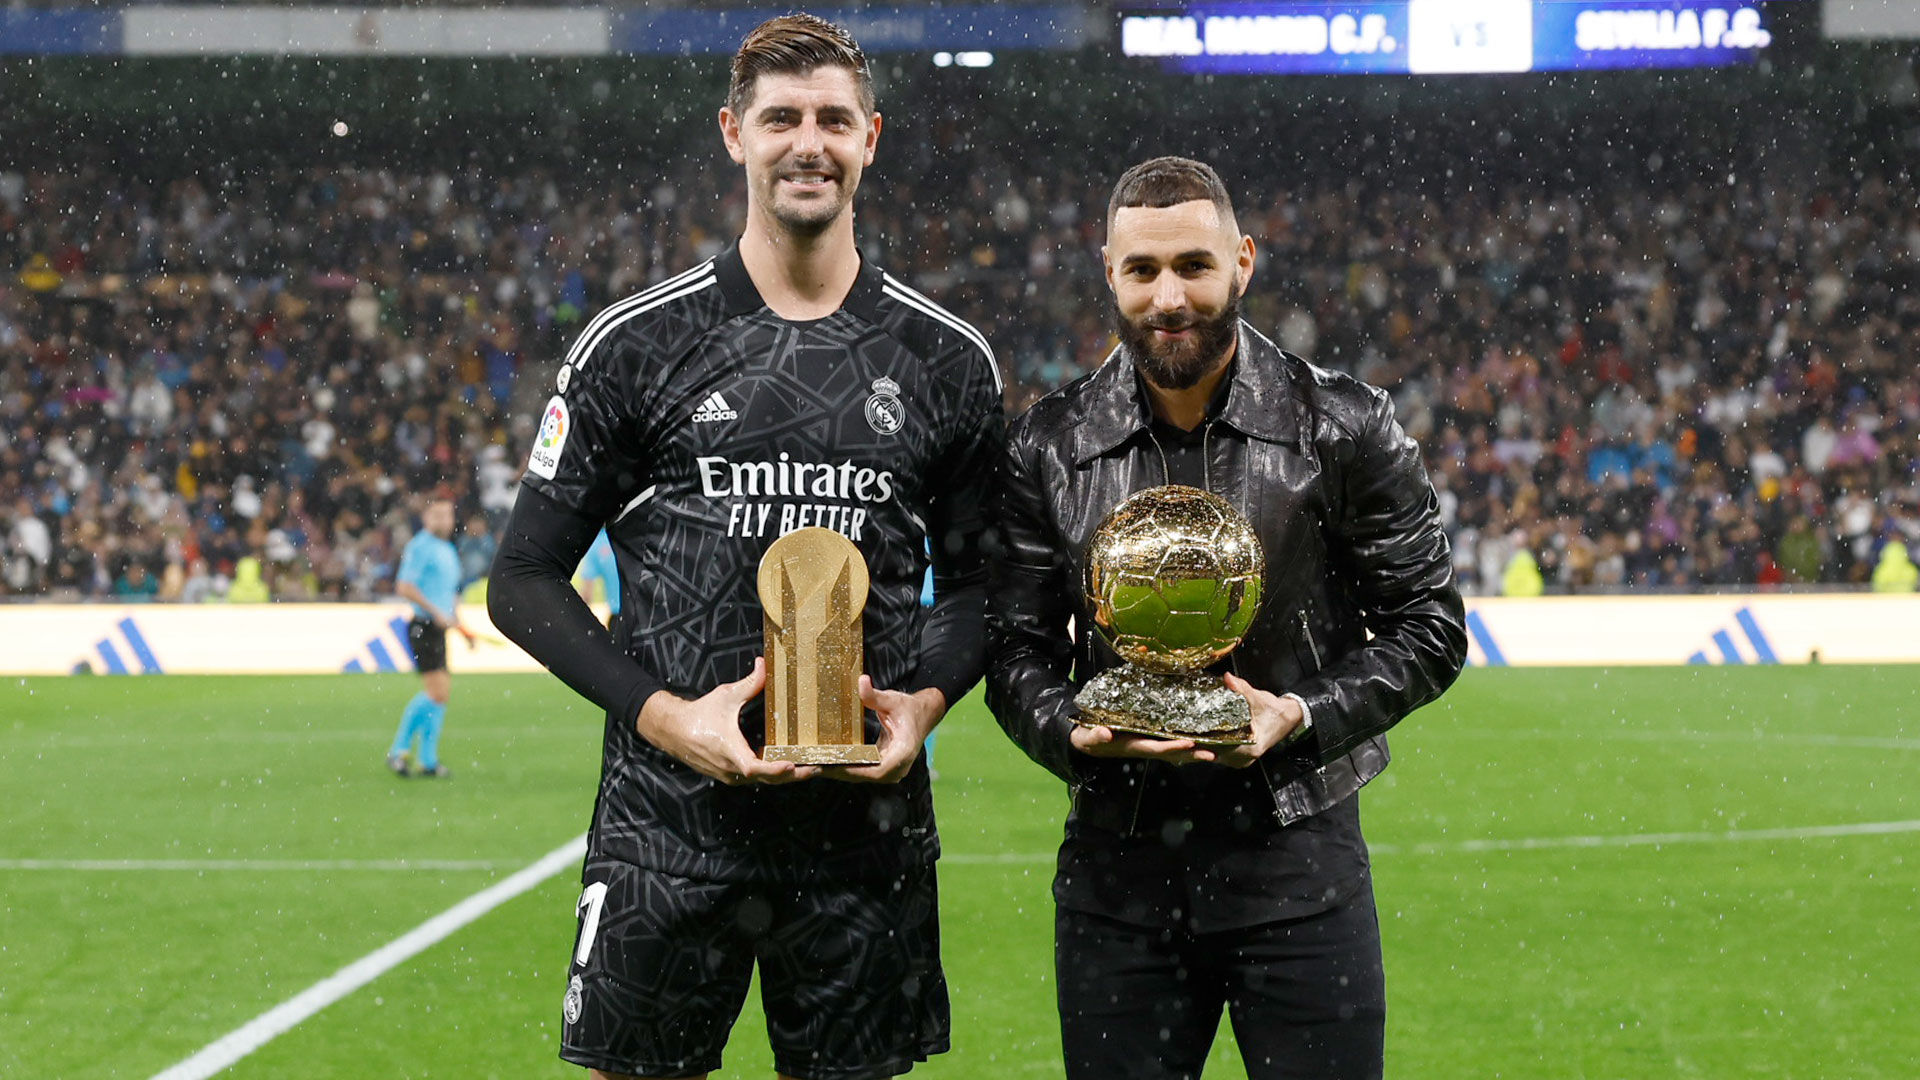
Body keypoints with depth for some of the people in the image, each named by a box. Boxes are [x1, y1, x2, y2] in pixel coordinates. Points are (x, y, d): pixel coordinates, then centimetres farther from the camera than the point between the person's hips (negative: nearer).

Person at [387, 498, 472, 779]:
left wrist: (461, 626, 20)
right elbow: (404, 587, -18)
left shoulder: (449, 551, 19)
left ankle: (427, 760, 11)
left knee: (441, 693, 7)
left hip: (439, 629, 9)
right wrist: (435, 611, -21)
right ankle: (399, 750, -7)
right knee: (437, 692, -15)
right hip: (422, 626, -9)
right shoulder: (420, 547, -9)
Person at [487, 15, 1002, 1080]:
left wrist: (925, 699, -5)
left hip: (867, 821, 2)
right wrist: (662, 714, -12)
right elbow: (524, 579, 1)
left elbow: (976, 577, 15)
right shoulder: (637, 344, 0)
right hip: (671, 817, -2)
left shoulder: (947, 361, 6)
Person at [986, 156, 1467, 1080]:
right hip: (1117, 862, 2)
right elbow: (1016, 649, 7)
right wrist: (1075, 732, -14)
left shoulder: (1343, 430, -3)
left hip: (1299, 863, -2)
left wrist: (1305, 717, -14)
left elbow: (1430, 626, 2)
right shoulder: (1050, 447, 3)